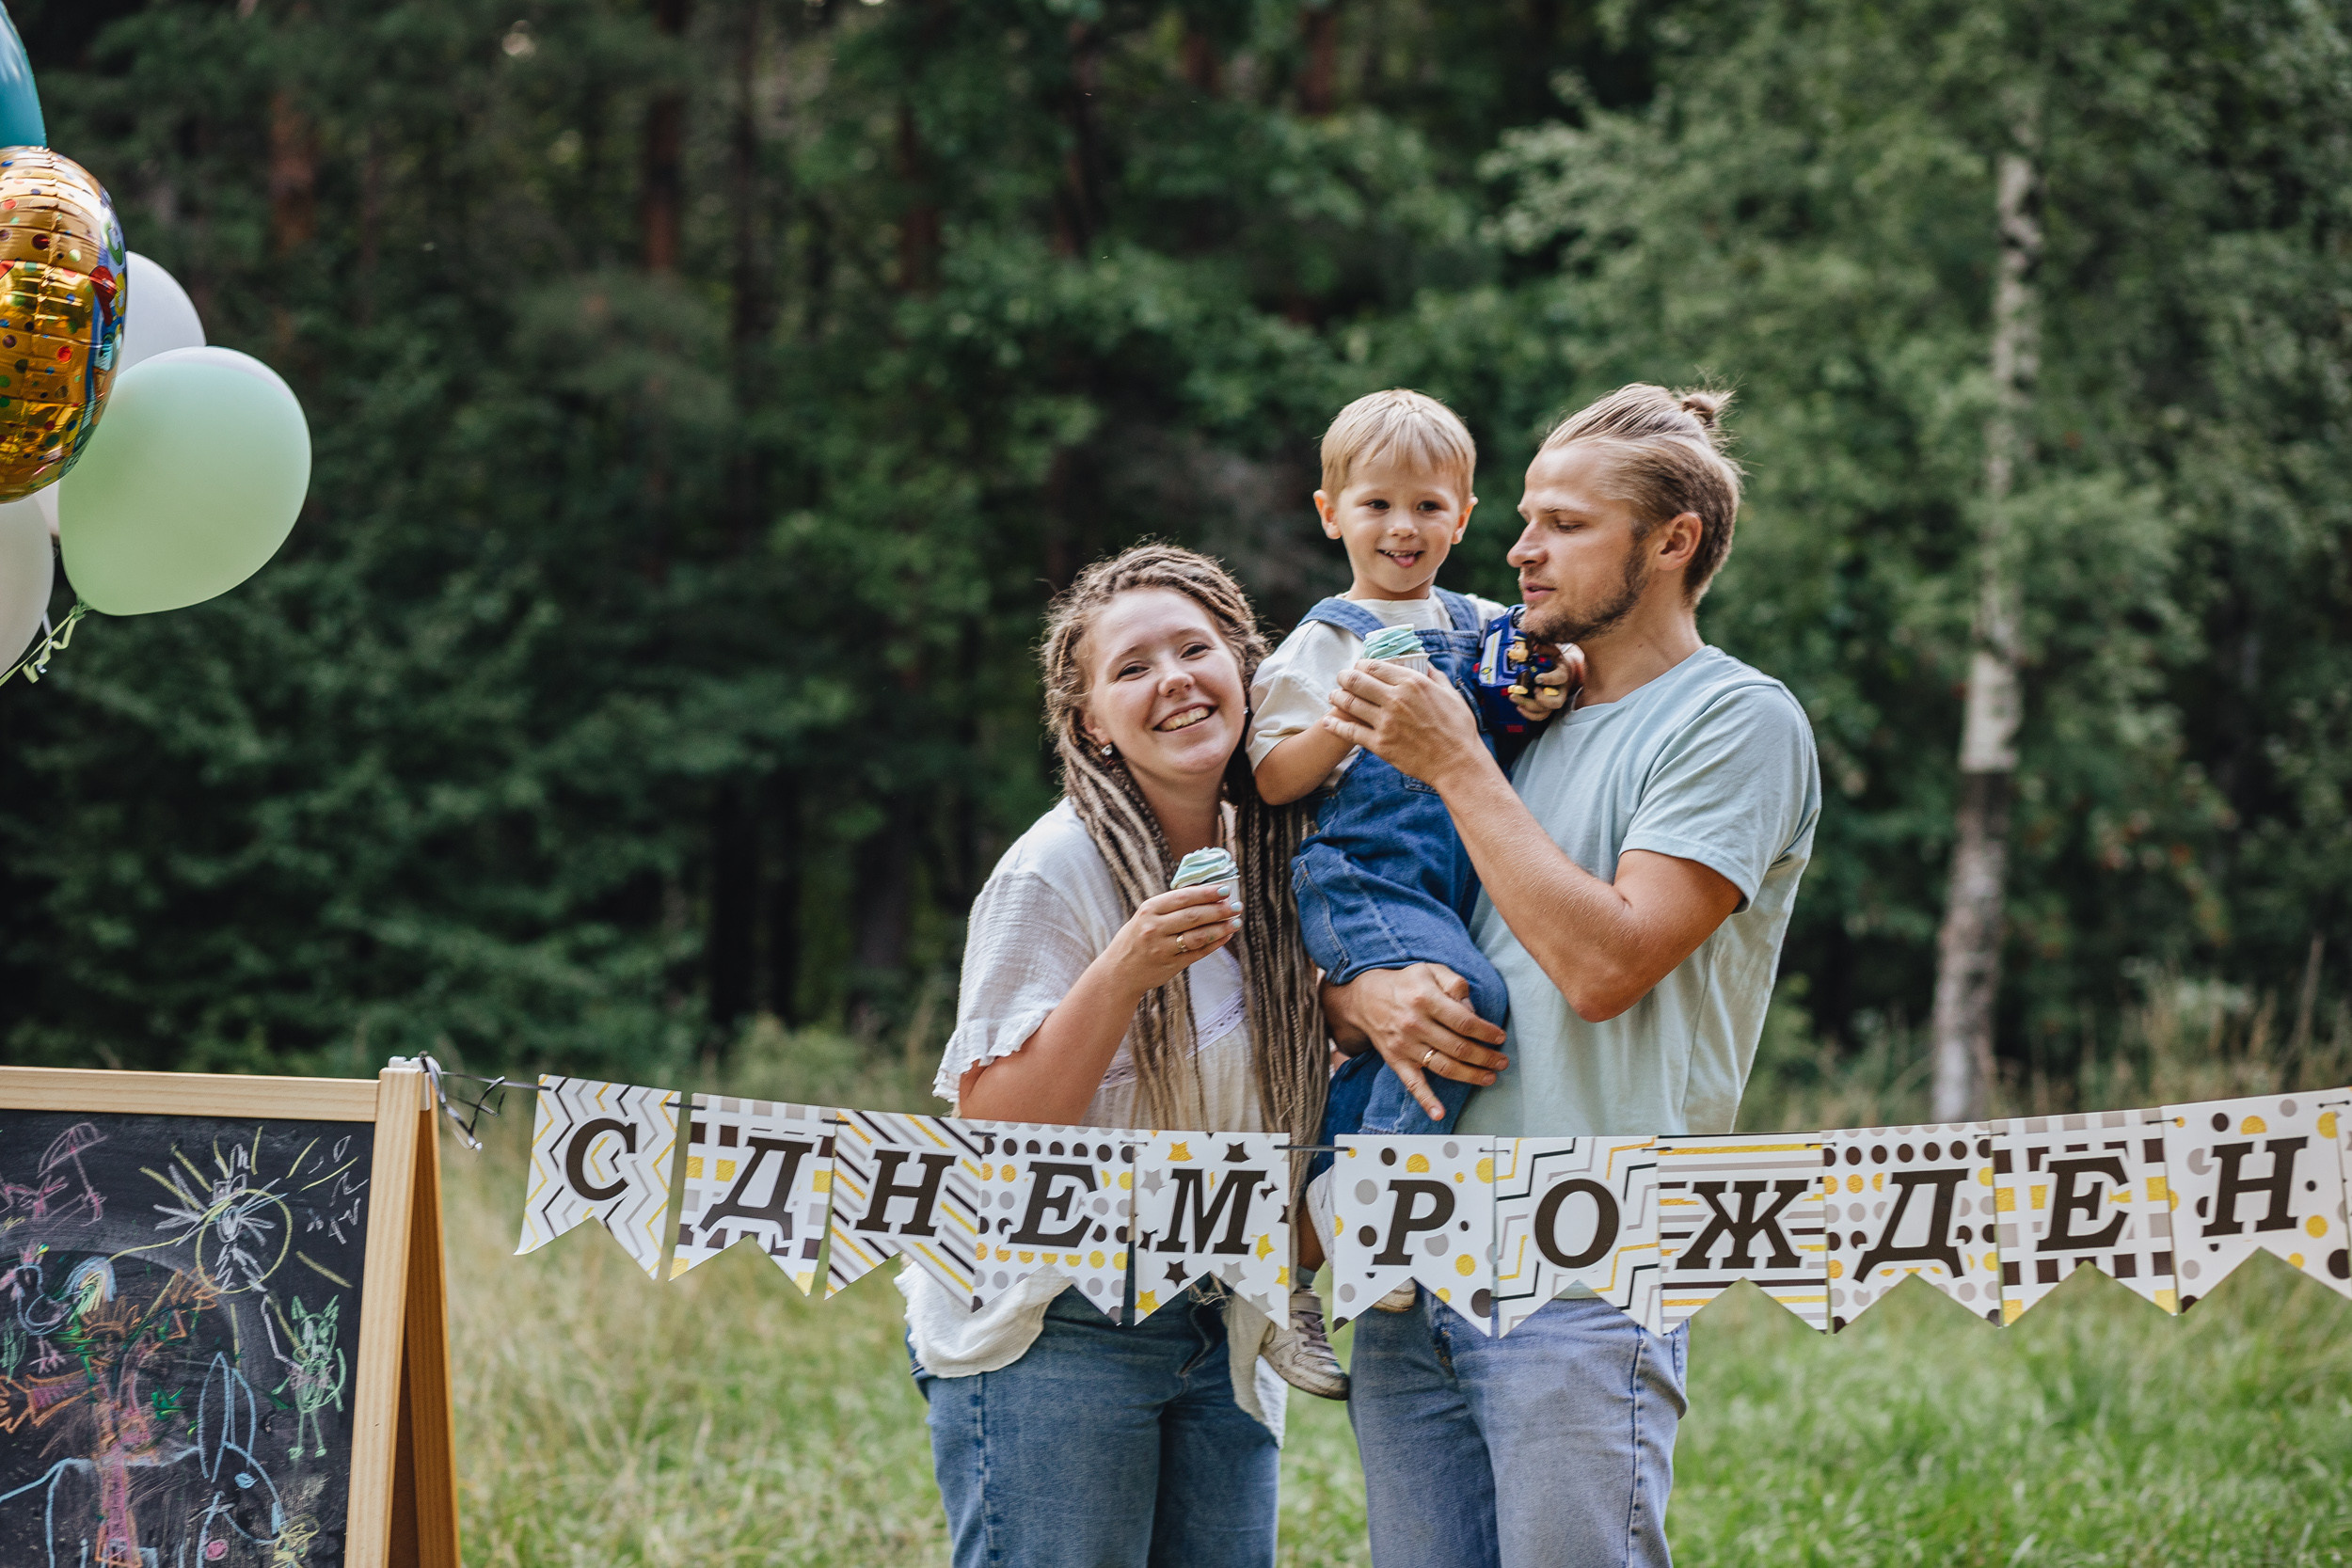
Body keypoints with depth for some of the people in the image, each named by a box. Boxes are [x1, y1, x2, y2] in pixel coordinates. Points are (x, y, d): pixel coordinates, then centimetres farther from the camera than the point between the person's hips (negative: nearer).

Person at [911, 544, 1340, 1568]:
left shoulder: (1273, 859, 7)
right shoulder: (1055, 873, -13)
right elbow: (992, 1130, -16)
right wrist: (1125, 972, -26)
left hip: (1221, 1343, 6)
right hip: (1053, 1333, -6)